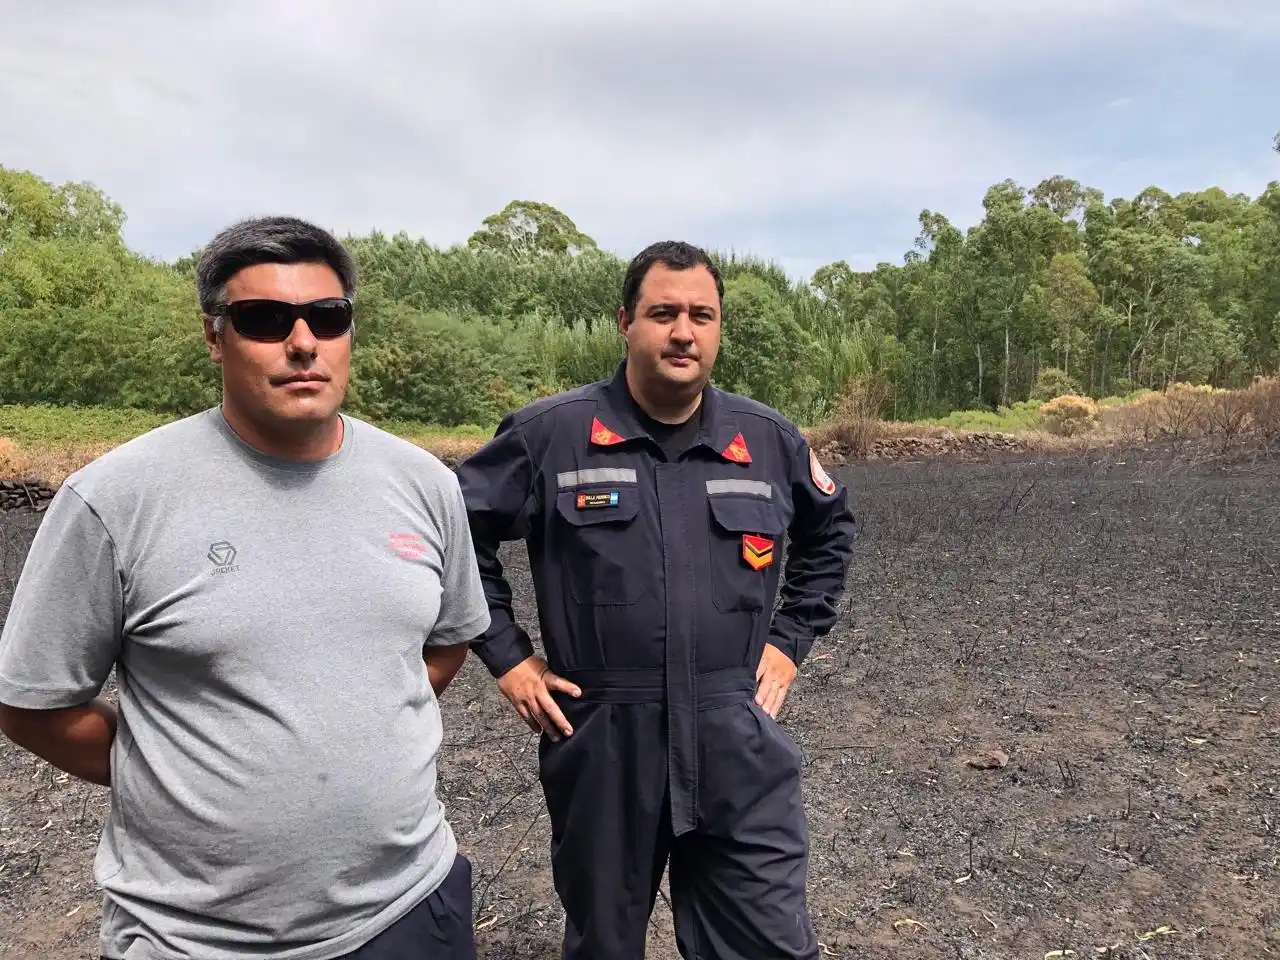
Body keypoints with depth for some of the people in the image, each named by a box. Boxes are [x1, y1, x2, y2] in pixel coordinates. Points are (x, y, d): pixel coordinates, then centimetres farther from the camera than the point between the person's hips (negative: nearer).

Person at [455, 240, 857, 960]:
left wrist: (791, 639, 10)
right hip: (601, 748, -1)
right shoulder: (551, 435, -7)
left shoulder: (770, 440, 2)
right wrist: (506, 655, -1)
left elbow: (830, 530, 19)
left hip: (738, 746, 2)